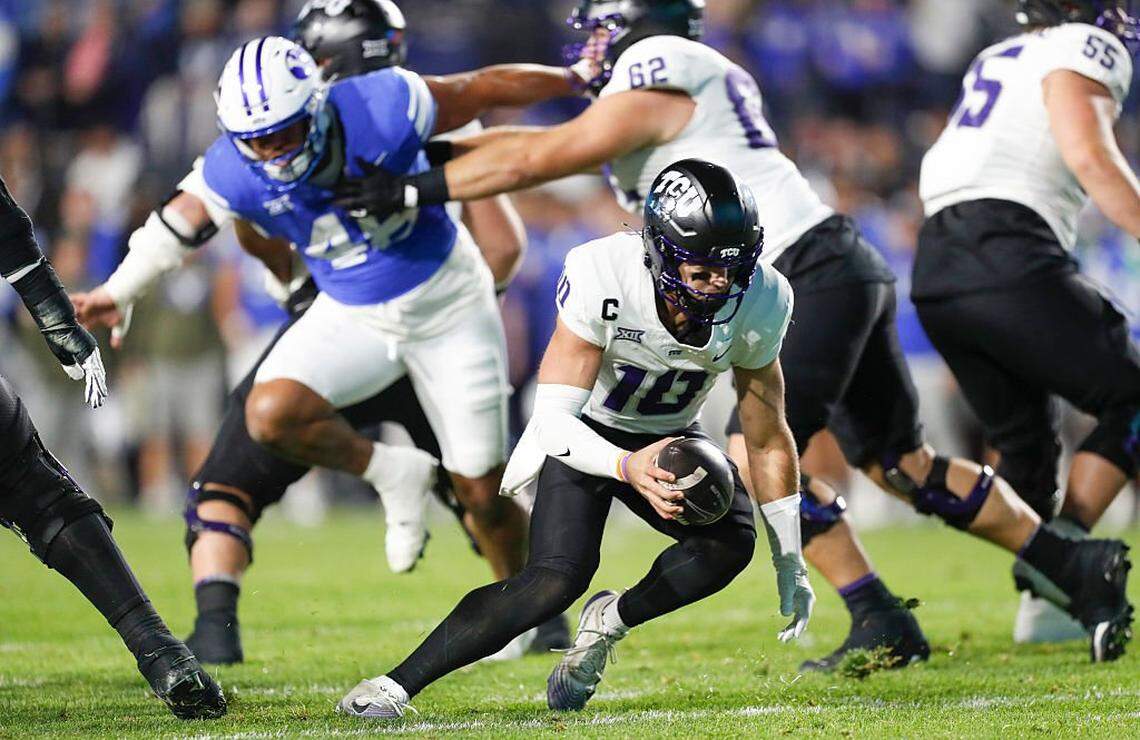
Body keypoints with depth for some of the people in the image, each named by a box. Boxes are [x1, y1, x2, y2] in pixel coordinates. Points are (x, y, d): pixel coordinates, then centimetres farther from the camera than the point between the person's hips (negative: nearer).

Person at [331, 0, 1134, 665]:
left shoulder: (652, 85, -8)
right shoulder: (699, 78, 20)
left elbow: (535, 161, -8)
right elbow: (560, 144, 29)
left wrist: (416, 188, -3)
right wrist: (440, 146, 29)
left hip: (814, 273, -10)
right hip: (843, 269, 10)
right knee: (901, 462, 13)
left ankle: (880, 622, -12)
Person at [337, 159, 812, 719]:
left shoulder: (760, 301, -22)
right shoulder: (602, 278, -34)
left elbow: (769, 441, -8)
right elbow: (554, 419, -34)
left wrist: (790, 567, -3)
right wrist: (629, 468, -54)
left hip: (667, 437, 4)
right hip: (584, 437, -4)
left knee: (731, 542, -25)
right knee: (557, 579, -26)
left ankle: (612, 620, -1)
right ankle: (394, 686, -19)